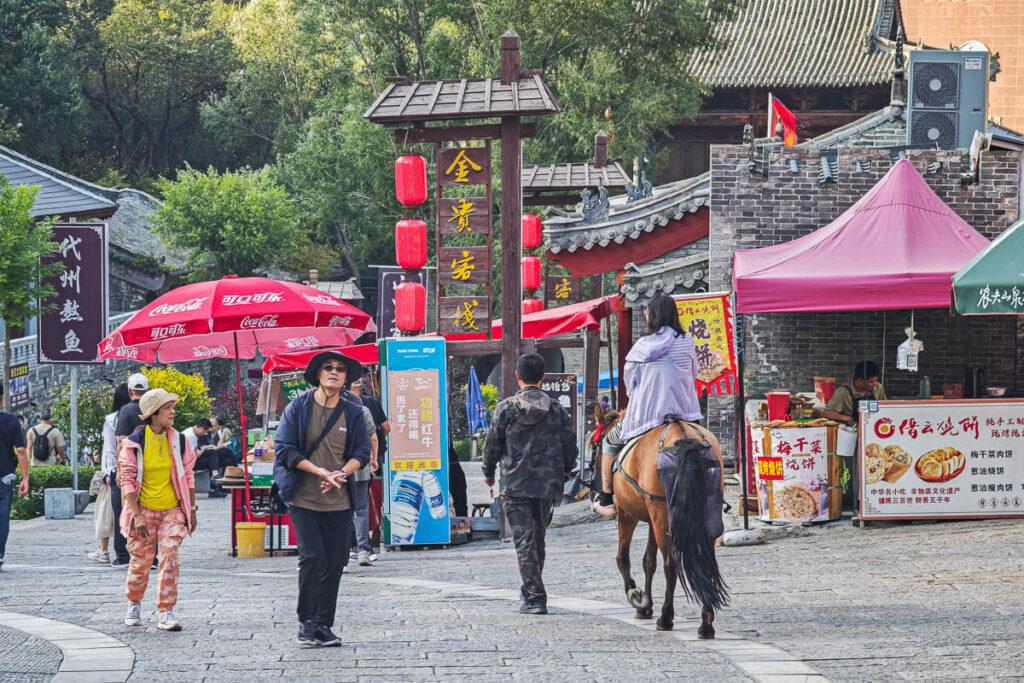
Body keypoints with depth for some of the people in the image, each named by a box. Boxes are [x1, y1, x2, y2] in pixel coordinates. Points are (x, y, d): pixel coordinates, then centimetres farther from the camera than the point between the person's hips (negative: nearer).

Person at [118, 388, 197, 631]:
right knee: (141, 560, 5)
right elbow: (128, 480, -6)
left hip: (172, 510, 2)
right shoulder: (135, 442, -7)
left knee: (170, 557, -12)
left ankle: (166, 612, -9)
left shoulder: (178, 440, 2)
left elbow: (187, 476, 11)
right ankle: (134, 603, 32)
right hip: (144, 510, -2)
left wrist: (191, 510, 10)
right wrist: (137, 515, -12)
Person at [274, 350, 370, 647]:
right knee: (312, 556, -13)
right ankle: (306, 622, -1)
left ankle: (324, 625, 13)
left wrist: (341, 474, -12)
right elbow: (285, 449, -4)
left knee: (335, 562, 4)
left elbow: (362, 452, 8)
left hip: (338, 501, 3)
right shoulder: (298, 407, 0)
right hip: (303, 499, -3)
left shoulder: (353, 413, 9)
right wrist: (320, 471, -14)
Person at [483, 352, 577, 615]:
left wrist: (489, 473, 17)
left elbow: (492, 444, 0)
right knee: (538, 539, 17)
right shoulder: (556, 409, 1)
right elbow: (570, 445, 6)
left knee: (524, 541, -3)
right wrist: (566, 470, 25)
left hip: (515, 485, -3)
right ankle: (533, 591, 28)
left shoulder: (506, 408, -6)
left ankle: (534, 597, -11)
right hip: (548, 485, 3)